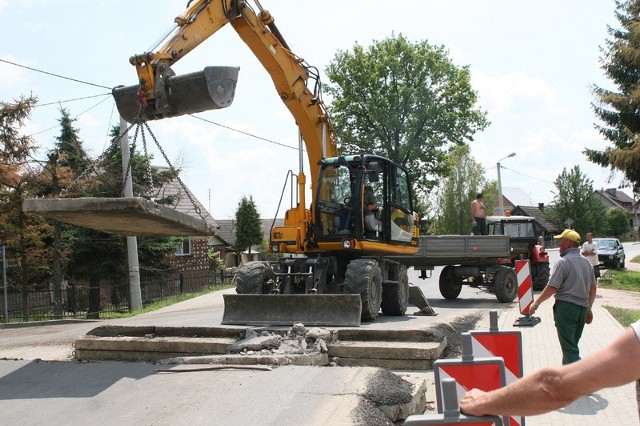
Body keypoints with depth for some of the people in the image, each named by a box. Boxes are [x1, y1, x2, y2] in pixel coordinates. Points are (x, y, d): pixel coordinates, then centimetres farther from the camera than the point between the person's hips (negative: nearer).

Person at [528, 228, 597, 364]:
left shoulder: (563, 262, -13)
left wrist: (536, 303, -6)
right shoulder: (586, 262, 11)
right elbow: (593, 288, 15)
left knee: (568, 347, -4)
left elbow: (552, 288, -16)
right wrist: (588, 309, 24)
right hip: (582, 307, 8)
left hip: (566, 306, -8)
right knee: (573, 343, 19)